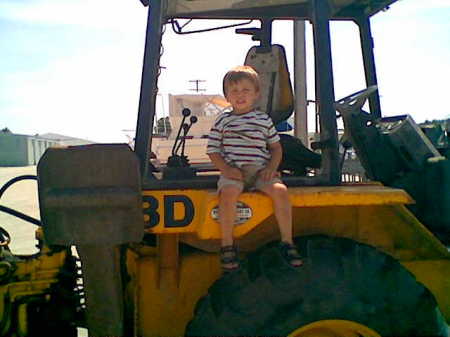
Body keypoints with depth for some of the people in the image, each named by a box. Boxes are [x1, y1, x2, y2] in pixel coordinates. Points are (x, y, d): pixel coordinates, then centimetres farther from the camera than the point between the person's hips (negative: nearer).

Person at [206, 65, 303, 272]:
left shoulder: (264, 120, 13)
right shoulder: (223, 121, 10)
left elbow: (276, 147, 17)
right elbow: (212, 150, 8)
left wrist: (272, 167, -2)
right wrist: (225, 169, -9)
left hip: (260, 170, 2)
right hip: (233, 171, -1)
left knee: (280, 190, -26)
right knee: (228, 193, -33)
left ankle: (287, 242, -13)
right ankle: (227, 244, -19)